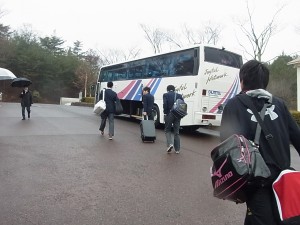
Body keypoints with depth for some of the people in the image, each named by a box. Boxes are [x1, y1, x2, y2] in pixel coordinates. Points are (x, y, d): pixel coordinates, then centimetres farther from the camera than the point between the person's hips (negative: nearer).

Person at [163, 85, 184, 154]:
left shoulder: (165, 95, 1)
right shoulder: (179, 95, 10)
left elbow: (165, 104, -12)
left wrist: (165, 113, -5)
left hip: (169, 114, -3)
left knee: (168, 130, 14)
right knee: (176, 132, 11)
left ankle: (170, 144, -8)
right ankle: (177, 149, 14)